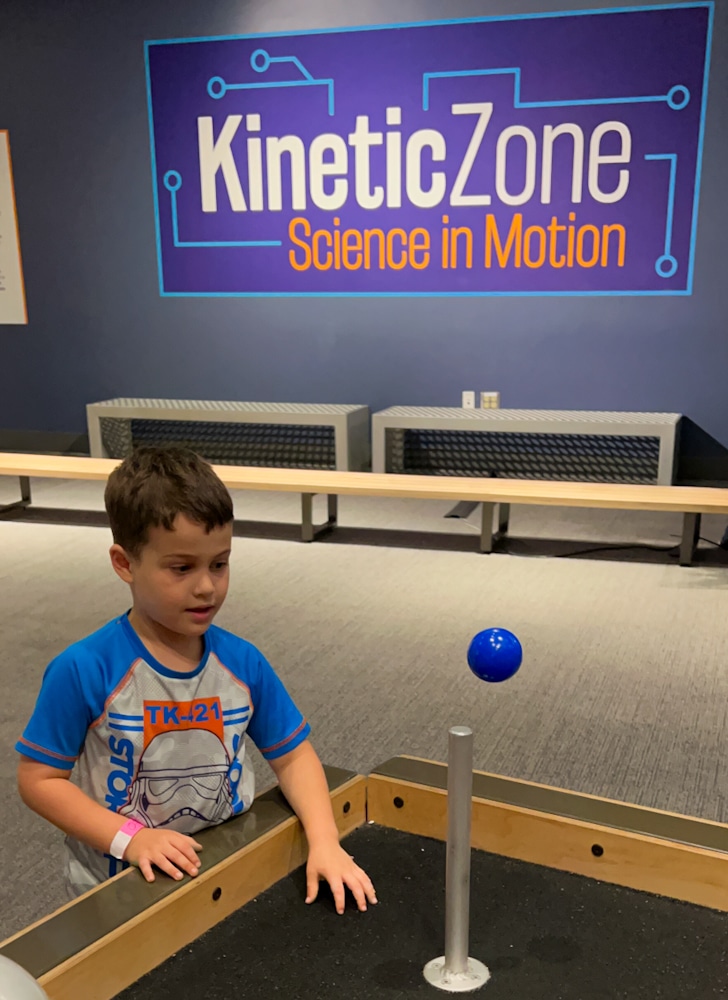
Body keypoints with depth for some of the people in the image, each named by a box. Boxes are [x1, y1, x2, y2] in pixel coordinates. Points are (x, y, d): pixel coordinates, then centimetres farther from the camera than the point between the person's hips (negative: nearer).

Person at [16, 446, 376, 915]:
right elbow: (39, 778, -8)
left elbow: (294, 755, 3)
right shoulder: (85, 670, -15)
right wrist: (129, 838, -17)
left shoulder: (243, 663, -5)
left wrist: (324, 840, -11)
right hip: (119, 887, -2)